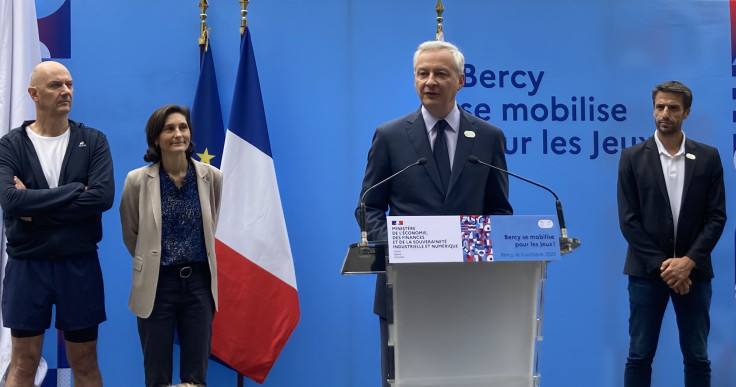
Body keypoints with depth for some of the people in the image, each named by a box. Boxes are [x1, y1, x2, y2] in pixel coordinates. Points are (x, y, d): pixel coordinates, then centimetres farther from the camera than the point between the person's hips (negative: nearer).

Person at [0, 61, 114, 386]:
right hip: (26, 265, 0)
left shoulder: (93, 141, 1)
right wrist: (76, 190, -16)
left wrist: (35, 205, -14)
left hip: (79, 264, 1)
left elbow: (103, 197, -14)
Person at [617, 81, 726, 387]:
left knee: (697, 357, 7)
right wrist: (661, 265, -11)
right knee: (639, 356, 3)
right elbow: (628, 220, -4)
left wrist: (688, 262, -11)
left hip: (693, 270, 1)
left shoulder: (708, 157, 4)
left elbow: (716, 216, 0)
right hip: (647, 270, -1)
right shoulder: (632, 157, 0)